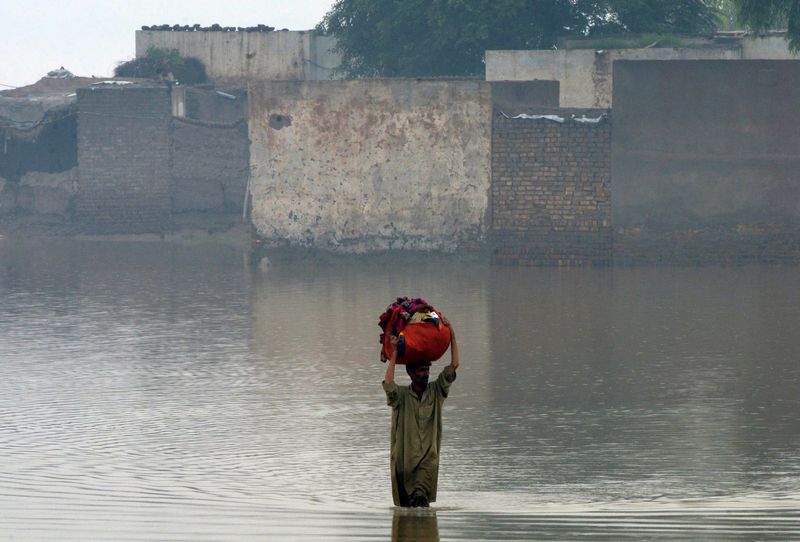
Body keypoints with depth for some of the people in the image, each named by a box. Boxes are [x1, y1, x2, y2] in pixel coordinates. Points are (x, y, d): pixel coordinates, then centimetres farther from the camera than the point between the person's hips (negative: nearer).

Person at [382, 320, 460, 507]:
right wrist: (394, 353, -18)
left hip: (428, 457, 0)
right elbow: (388, 385, -23)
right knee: (405, 503, 3)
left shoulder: (436, 392, 6)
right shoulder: (401, 395, -1)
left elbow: (454, 366, 1)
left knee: (421, 497, -23)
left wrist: (452, 336, -2)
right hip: (405, 455, 0)